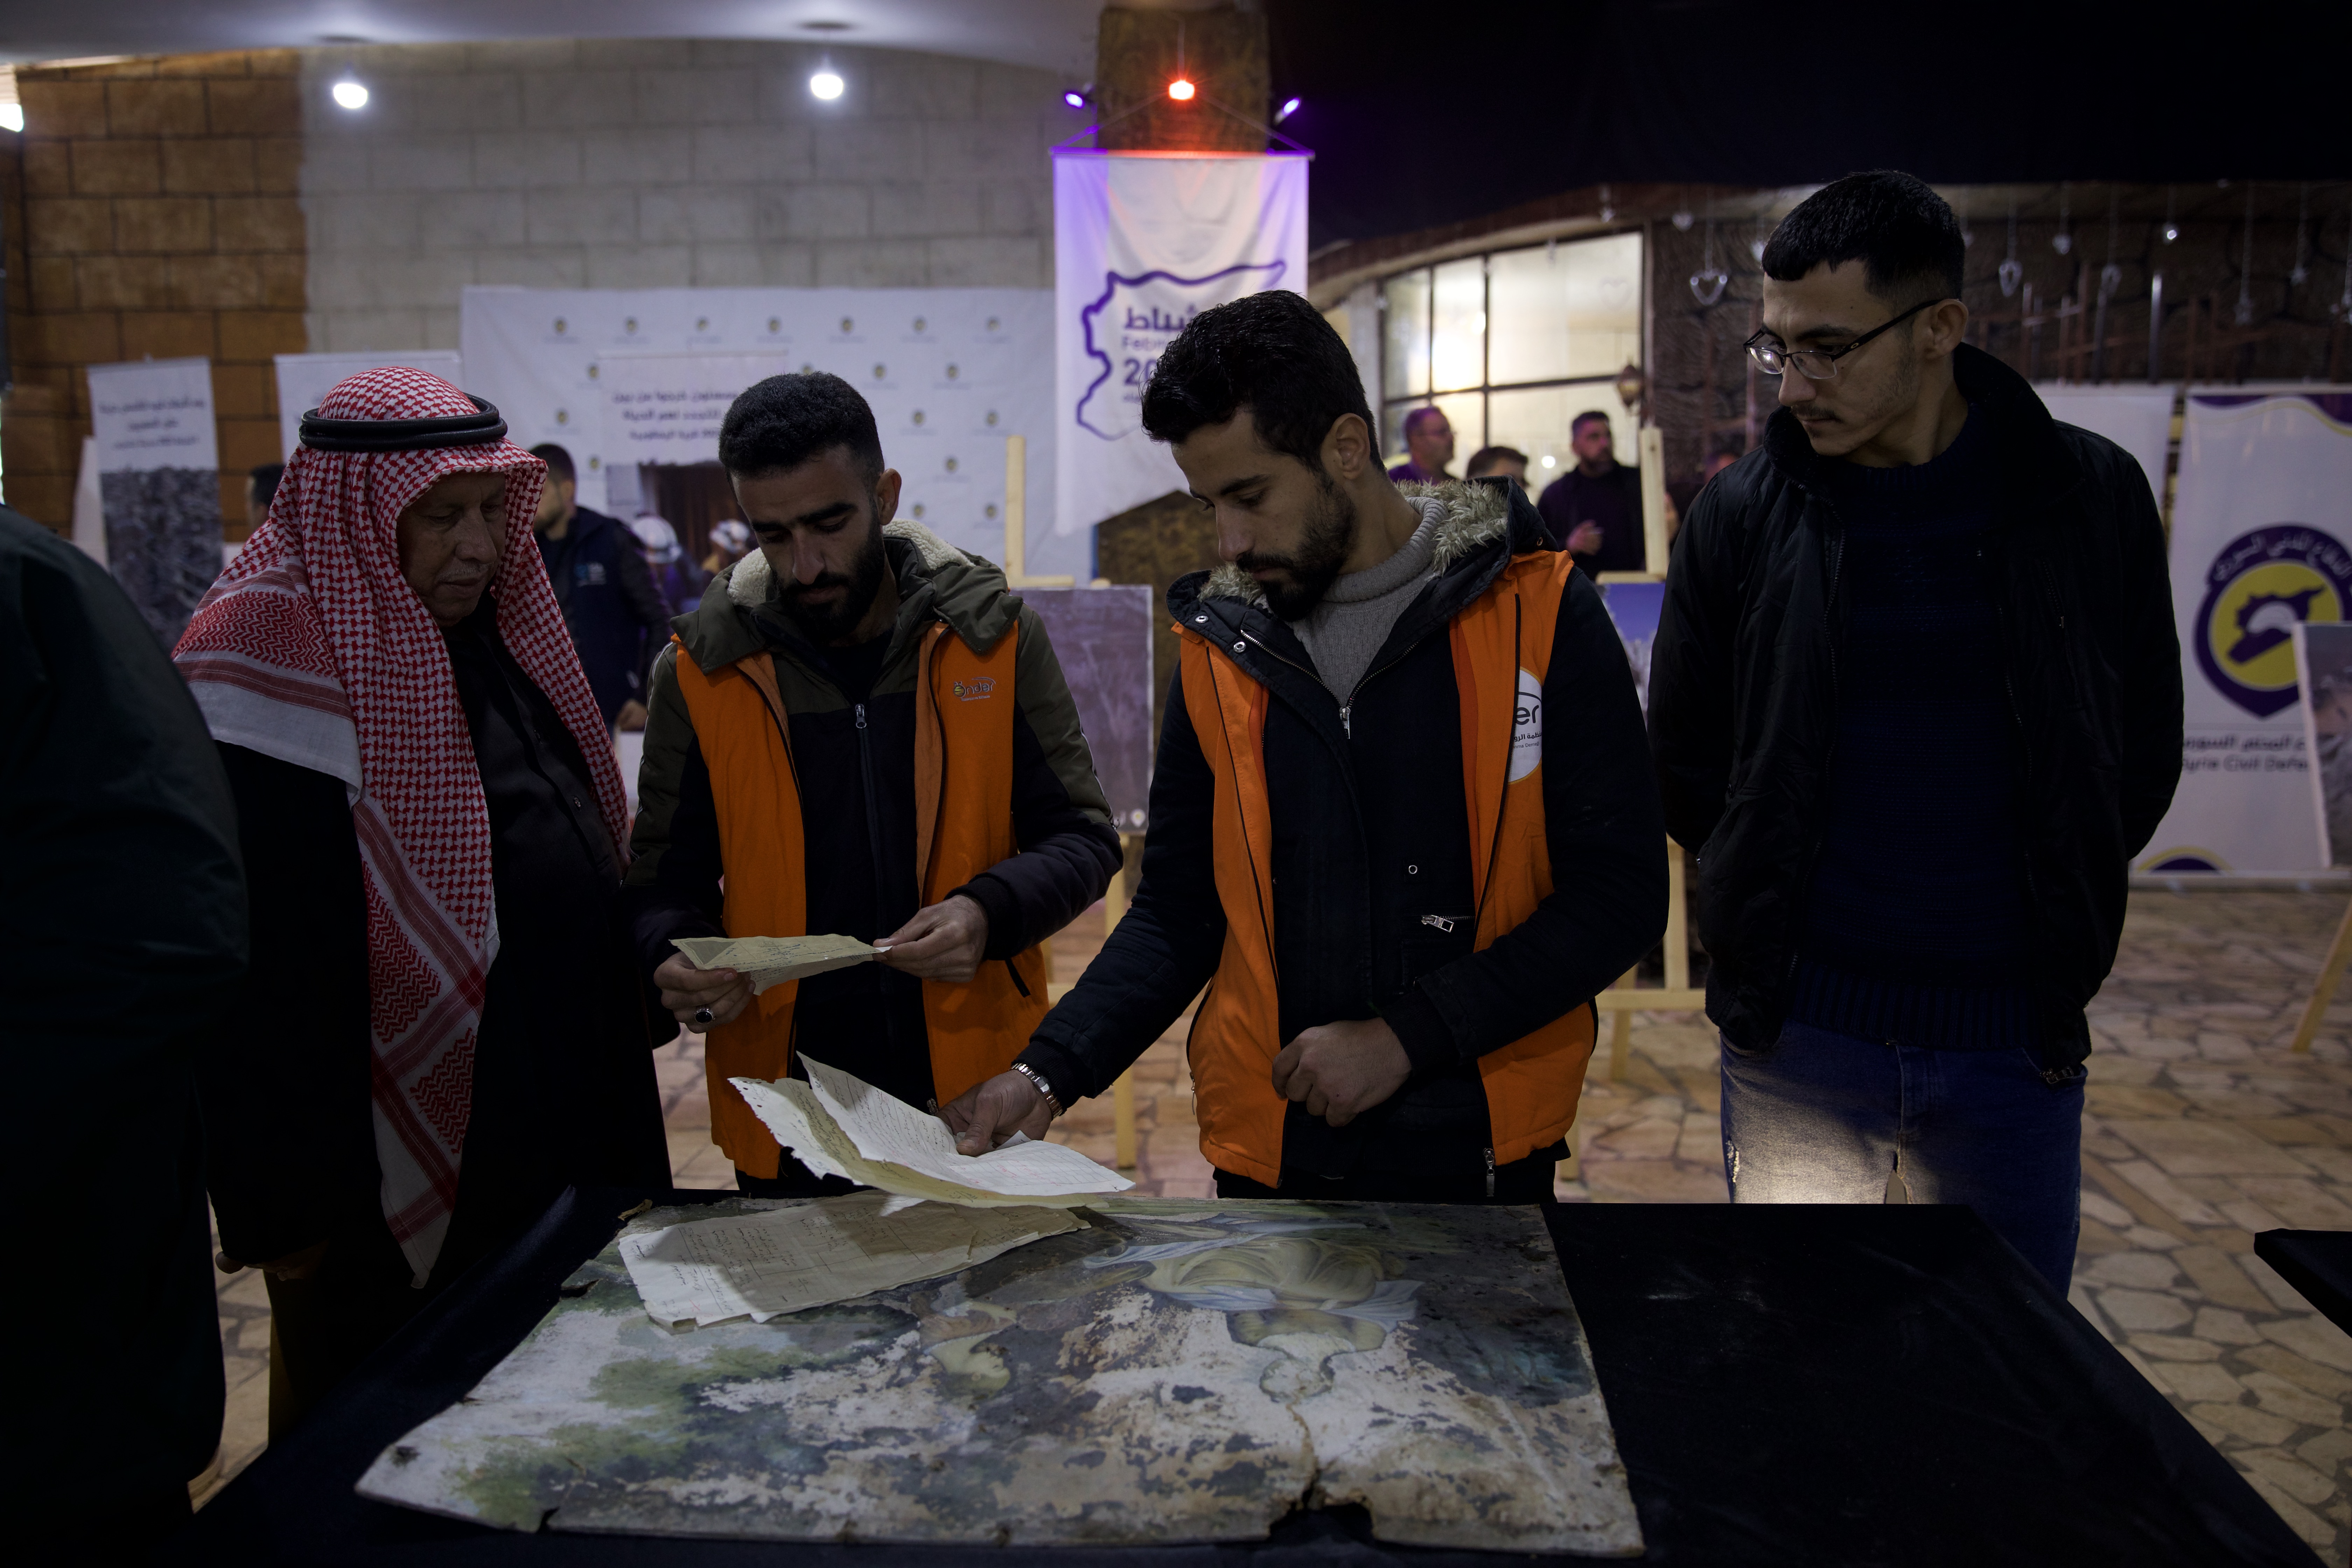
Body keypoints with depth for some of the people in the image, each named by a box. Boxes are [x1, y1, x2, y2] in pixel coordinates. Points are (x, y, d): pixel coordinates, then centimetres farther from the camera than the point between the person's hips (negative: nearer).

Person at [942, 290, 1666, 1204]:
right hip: (1267, 1151, 3)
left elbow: (1618, 894, -10)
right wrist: (1050, 1071, -8)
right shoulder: (1220, 648, 1)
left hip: (1476, 1146, -2)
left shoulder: (1540, 614, -8)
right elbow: (1178, 912, 6)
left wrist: (1407, 1035, -16)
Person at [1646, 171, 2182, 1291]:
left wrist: (2058, 910, 7)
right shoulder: (1741, 515, -4)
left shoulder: (2089, 497, -3)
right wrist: (1772, 897, 5)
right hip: (1798, 1027, 0)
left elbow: (2142, 753, 8)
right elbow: (1683, 764, 5)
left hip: (2016, 1029, 1)